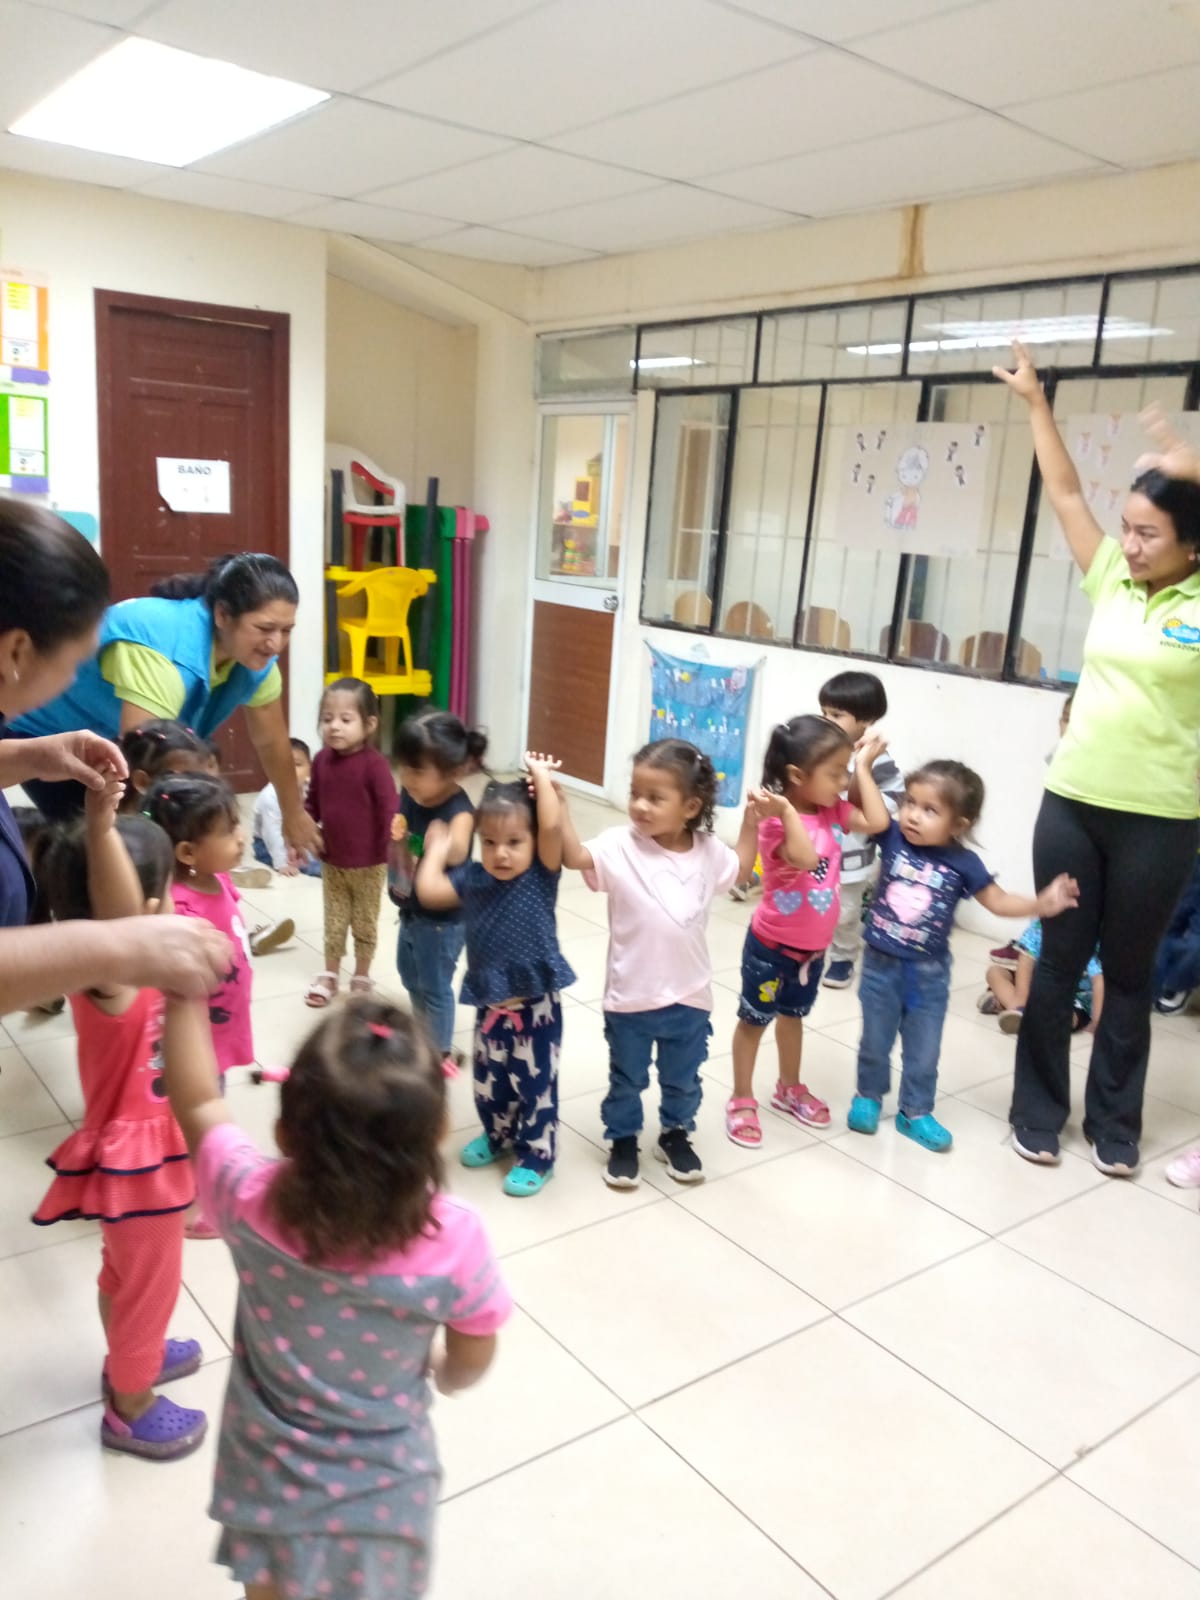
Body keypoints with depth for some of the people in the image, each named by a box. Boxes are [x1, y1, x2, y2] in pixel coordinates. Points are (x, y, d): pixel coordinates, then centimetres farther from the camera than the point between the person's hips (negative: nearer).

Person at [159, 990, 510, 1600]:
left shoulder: (253, 1208, -30)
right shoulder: (454, 1238, -30)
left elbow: (195, 1100, -12)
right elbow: (470, 1364, -11)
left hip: (272, 1487, 1)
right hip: (382, 1495, -1)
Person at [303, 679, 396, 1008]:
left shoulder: (373, 764, -20)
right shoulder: (322, 759, -4)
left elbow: (389, 808, -23)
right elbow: (313, 804, 7)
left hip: (369, 862, -4)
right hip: (331, 859, 4)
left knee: (365, 922, 14)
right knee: (333, 920, 17)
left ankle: (362, 977, 30)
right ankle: (330, 974, 33)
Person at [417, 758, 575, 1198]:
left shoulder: (542, 875, -13)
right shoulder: (472, 879, -4)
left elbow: (552, 825, -28)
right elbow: (428, 890, -11)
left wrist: (541, 775, -20)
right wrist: (438, 848, -1)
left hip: (536, 1007, -4)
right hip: (490, 1007, 4)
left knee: (535, 1086, 8)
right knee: (489, 1083, 22)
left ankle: (536, 1156, 26)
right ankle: (498, 1135, 46)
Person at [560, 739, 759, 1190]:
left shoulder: (708, 851, -5)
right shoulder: (620, 846, -16)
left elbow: (739, 869, 15)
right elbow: (574, 855, -30)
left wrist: (751, 819, 5)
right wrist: (557, 802, -37)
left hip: (689, 996, 3)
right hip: (631, 996, -3)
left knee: (683, 1079, 22)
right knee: (626, 1079, 17)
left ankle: (675, 1135, 46)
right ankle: (623, 1141, 39)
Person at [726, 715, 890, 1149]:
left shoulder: (833, 810, -4)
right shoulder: (778, 820, -28)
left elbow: (878, 822, -11)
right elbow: (805, 858, -43)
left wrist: (864, 768, -8)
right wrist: (786, 812, -52)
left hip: (814, 946, 7)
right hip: (772, 945, -7)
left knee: (793, 1015, 25)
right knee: (754, 1019, 11)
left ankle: (789, 1089, 44)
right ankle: (742, 1100, 26)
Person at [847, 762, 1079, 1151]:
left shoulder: (963, 863, -12)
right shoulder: (892, 836, -12)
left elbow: (999, 901, -4)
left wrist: (1041, 904, -17)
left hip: (929, 974, 0)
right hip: (880, 964, 0)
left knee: (924, 1050, 13)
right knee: (875, 1041, 17)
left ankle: (915, 1112, 32)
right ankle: (868, 1097, 39)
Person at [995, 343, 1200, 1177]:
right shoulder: (1111, 582, 5)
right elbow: (1066, 493, 10)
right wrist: (1036, 401, 12)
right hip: (1071, 801, 3)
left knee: (1129, 973, 11)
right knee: (1059, 961, 10)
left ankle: (1115, 1123, 27)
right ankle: (1038, 1110, 24)